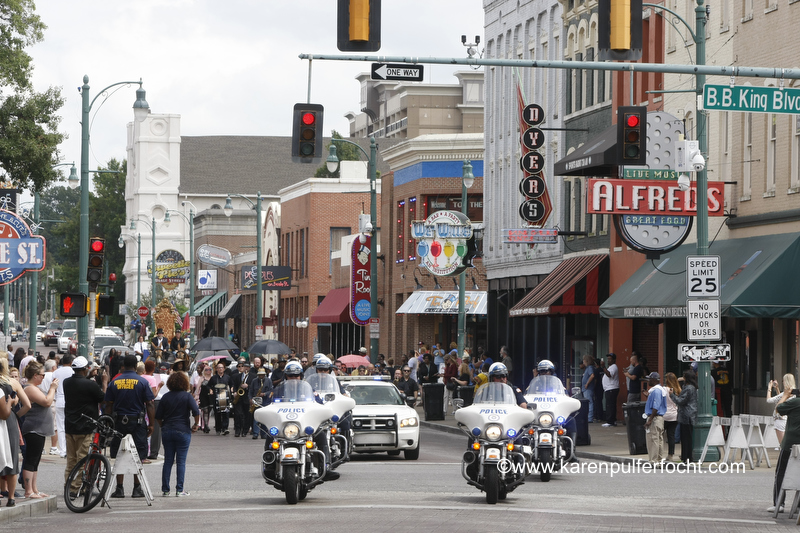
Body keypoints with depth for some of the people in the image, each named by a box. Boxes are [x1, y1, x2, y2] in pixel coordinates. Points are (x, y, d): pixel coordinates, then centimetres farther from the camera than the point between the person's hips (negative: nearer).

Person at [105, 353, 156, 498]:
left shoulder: (114, 383, 3)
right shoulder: (142, 382, -3)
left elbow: (108, 406, 4)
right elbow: (149, 405, -5)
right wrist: (151, 424, 1)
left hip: (119, 422, 2)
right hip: (138, 421, -2)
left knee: (118, 456, 5)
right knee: (138, 457, 3)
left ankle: (119, 488, 4)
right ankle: (137, 489, 3)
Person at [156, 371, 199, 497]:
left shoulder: (166, 397, 5)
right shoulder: (187, 396, -4)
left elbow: (158, 416, 6)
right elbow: (196, 412, -15)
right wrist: (195, 425, 0)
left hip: (167, 431, 3)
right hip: (183, 431, -3)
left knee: (168, 461, 7)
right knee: (181, 461, 0)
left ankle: (165, 490, 6)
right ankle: (179, 490, -3)